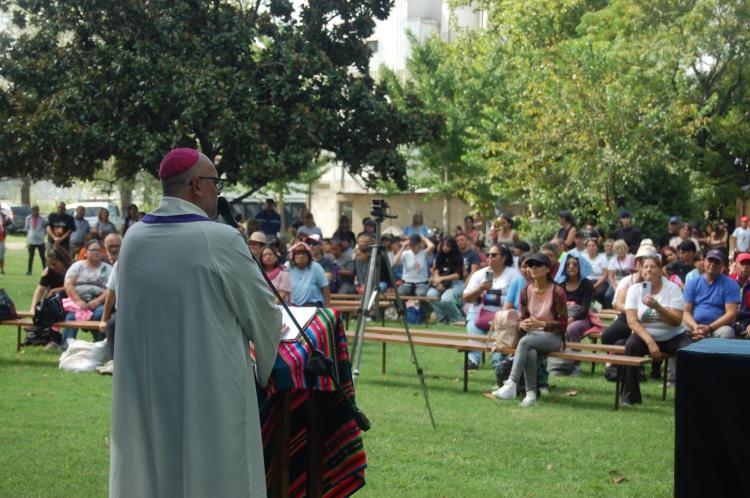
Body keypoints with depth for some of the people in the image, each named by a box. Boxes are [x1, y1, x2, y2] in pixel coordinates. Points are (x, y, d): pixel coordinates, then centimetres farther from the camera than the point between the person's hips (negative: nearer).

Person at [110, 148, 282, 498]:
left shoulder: (133, 239, 2)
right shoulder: (221, 240, -14)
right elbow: (263, 315, -4)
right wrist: (267, 369, 16)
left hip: (143, 392, 6)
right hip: (211, 399, -5)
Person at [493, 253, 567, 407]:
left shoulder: (557, 291, -9)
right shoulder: (526, 291, 6)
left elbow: (563, 323, -8)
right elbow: (522, 318, 12)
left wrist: (541, 324, -23)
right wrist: (523, 324, -14)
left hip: (552, 337, -4)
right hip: (532, 335, 4)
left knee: (525, 341, -34)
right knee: (530, 353, -34)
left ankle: (511, 385, -39)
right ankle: (531, 393, -31)